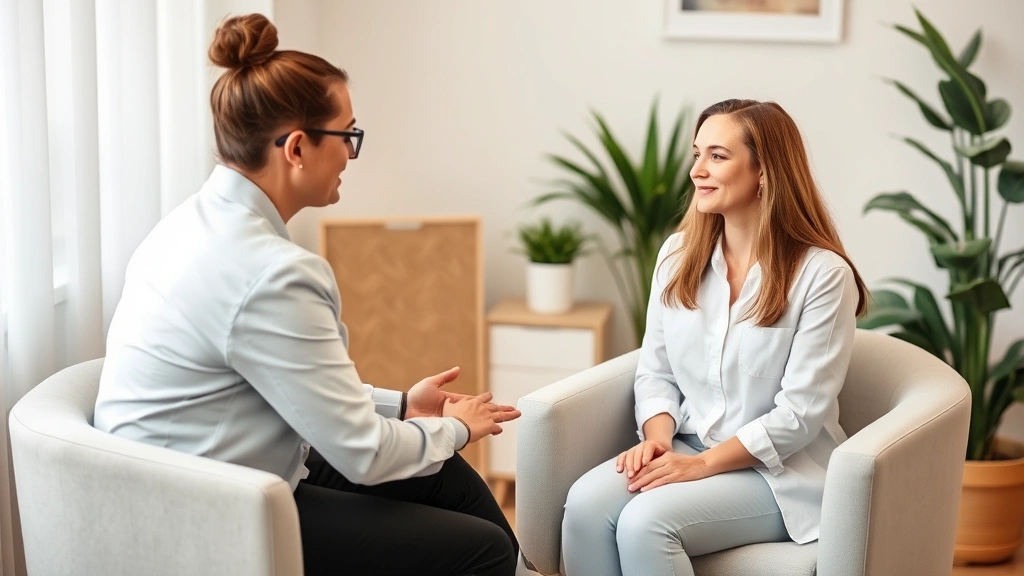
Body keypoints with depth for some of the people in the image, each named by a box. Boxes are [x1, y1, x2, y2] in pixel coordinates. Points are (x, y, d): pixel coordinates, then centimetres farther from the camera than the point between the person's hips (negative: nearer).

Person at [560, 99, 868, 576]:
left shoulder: (822, 273, -13)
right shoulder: (678, 254, 5)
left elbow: (799, 414, -15)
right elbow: (655, 372, 8)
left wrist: (702, 464, -19)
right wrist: (658, 438, -12)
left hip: (780, 471, -5)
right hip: (687, 449, 5)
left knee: (645, 522, -30)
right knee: (586, 503, -24)